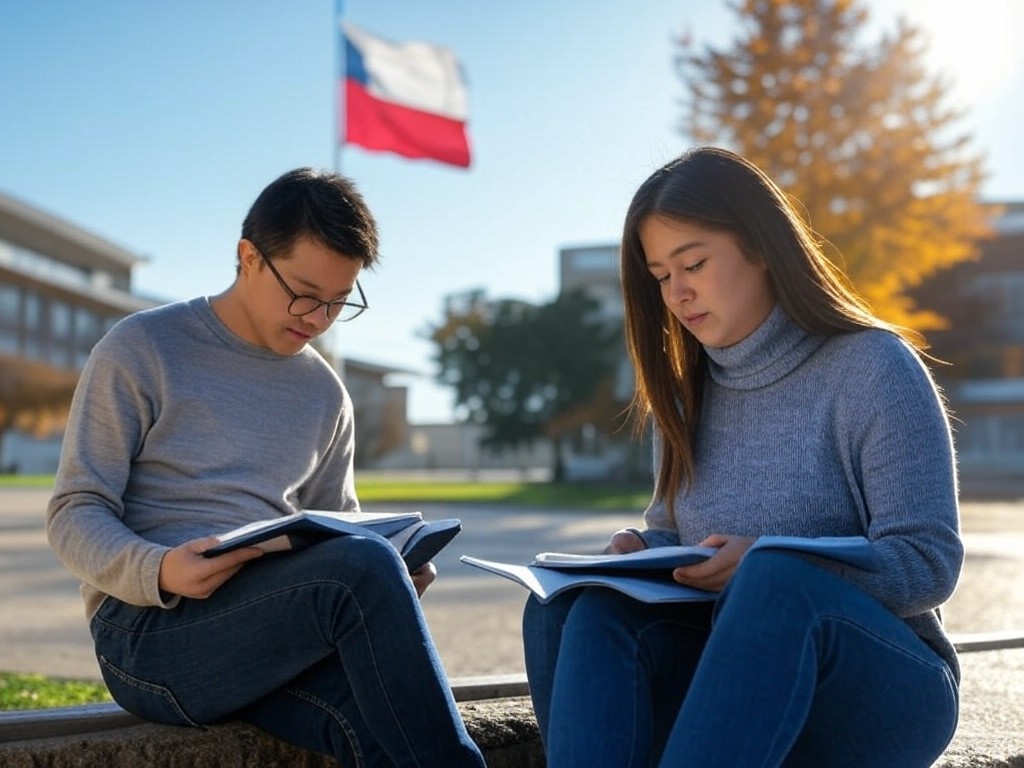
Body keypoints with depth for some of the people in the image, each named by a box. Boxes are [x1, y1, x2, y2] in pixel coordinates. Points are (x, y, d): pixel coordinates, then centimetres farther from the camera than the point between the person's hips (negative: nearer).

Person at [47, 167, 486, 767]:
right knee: (363, 566, -31)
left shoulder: (325, 392, 17)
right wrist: (159, 572, -24)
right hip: (150, 628, -4)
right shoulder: (141, 349, 2)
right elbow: (75, 514, -2)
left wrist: (393, 573, -1)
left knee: (376, 718, -33)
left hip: (279, 629, 4)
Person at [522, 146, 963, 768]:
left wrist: (766, 565, -24)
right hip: (728, 682, 5)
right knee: (585, 606, -26)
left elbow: (929, 566, -10)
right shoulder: (686, 396, 12)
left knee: (772, 582, -38)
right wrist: (645, 554, -6)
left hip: (882, 688, -4)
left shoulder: (874, 369, -5)